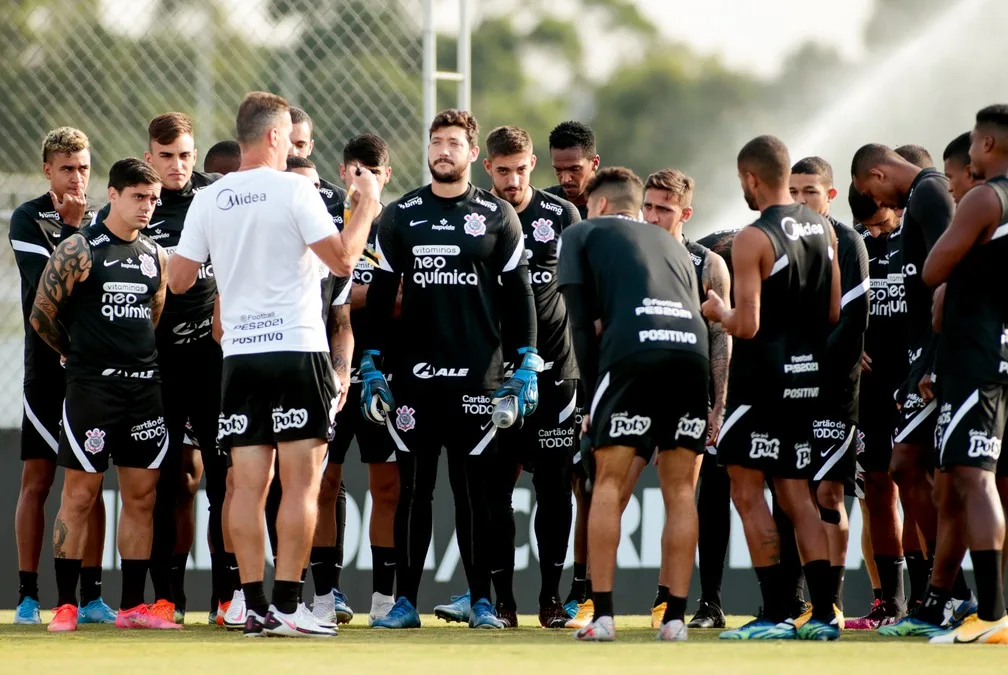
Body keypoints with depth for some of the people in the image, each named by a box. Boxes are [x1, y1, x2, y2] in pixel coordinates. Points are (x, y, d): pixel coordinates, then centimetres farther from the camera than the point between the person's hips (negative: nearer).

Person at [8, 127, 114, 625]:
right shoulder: (28, 219, -1)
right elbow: (44, 281, -14)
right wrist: (71, 228, -16)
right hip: (46, 365, -3)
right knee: (37, 479, -3)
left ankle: (91, 596, 6)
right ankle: (28, 597, 1)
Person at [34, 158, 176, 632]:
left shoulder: (155, 255, 13)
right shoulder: (79, 250, -5)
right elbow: (41, 316, -3)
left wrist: (138, 359, 15)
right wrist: (79, 353, 8)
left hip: (144, 387, 6)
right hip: (92, 389, -5)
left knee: (141, 497, 5)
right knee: (79, 495, -3)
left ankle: (133, 606, 10)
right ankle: (65, 605, 0)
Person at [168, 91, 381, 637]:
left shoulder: (208, 200, 6)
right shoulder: (293, 190, -7)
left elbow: (178, 280, 10)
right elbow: (343, 260, -9)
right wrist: (367, 206, 5)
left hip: (239, 355, 5)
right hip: (296, 350, -4)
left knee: (248, 484, 5)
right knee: (301, 483, -2)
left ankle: (254, 606, 3)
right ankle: (286, 606, -8)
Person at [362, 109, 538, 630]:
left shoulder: (497, 216, 5)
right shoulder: (399, 216, 8)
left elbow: (518, 295, 5)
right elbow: (380, 295, 10)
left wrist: (526, 365, -1)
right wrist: (371, 365, 5)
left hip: (478, 373, -1)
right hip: (414, 371, 1)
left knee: (474, 489, 0)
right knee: (413, 487, 3)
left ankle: (481, 602, 5)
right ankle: (405, 601, 6)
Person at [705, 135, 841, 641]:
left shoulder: (752, 239, -15)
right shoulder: (823, 230, 7)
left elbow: (746, 326, -19)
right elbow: (834, 313, 11)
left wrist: (719, 313, 1)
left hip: (763, 373, -7)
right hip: (808, 375, 7)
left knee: (747, 491, 0)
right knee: (796, 494, 12)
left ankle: (774, 614, -5)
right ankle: (822, 613, 6)